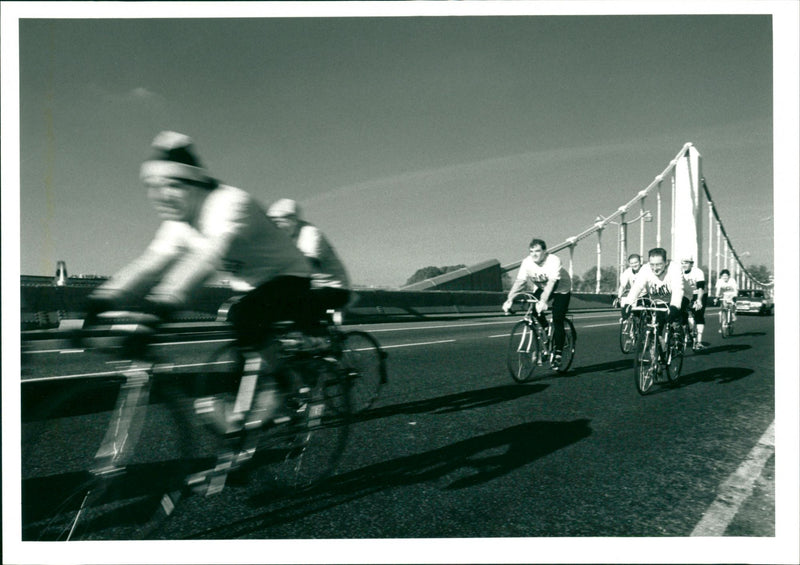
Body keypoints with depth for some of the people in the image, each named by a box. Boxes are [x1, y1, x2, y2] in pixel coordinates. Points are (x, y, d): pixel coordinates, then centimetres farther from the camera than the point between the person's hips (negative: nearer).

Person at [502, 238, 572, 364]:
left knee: (557, 321, -14)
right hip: (541, 288, 4)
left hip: (561, 289, -4)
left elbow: (551, 283, -44)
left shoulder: (554, 261, -32)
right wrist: (509, 300, -41)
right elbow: (519, 282, -27)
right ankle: (546, 329, 1)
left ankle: (558, 353, -1)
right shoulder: (527, 262, -21)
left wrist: (543, 301, -58)